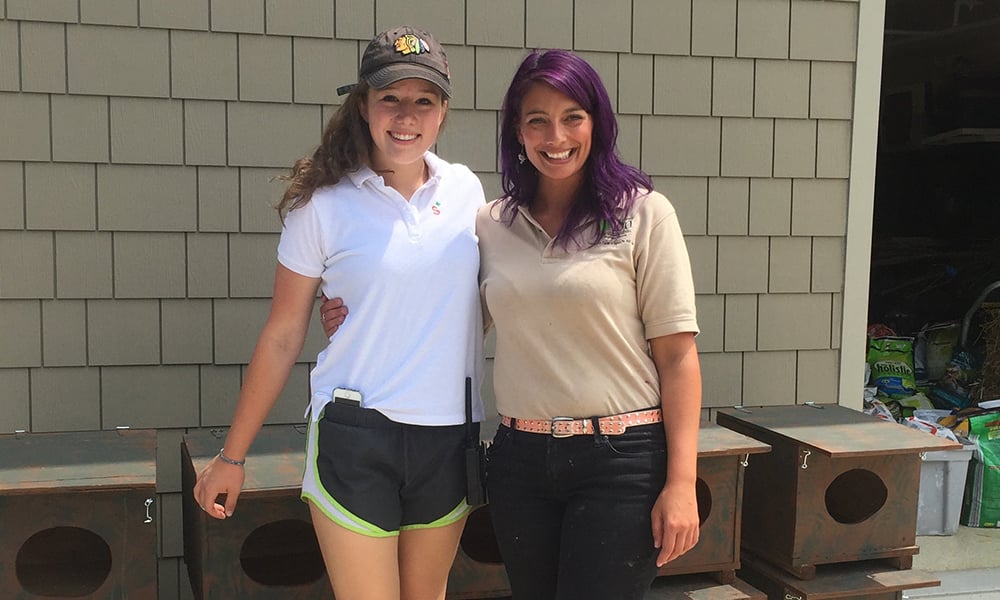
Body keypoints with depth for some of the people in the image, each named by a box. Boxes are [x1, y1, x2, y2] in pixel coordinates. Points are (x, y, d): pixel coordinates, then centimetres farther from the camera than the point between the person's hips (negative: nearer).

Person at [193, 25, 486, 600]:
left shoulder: (466, 190, 3)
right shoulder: (325, 206, -7)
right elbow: (282, 337, -2)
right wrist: (233, 455, 1)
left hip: (448, 436, 4)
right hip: (356, 437, -4)